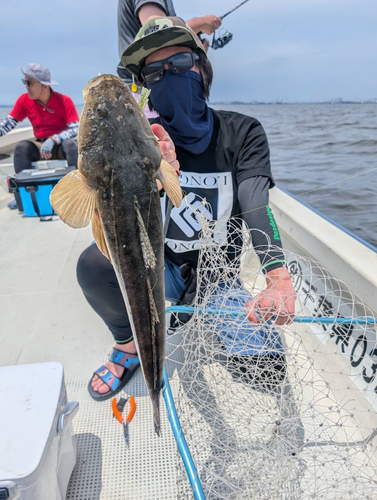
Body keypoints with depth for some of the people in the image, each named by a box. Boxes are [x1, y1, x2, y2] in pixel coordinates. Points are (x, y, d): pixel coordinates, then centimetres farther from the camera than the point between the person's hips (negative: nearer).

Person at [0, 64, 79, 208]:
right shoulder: (24, 100, -3)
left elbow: (76, 129, -20)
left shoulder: (64, 101, -13)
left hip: (62, 145, -3)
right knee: (21, 147, -25)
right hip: (41, 146, 3)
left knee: (72, 143, -35)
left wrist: (54, 139, -32)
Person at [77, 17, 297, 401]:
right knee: (94, 264, -29)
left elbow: (256, 207, -24)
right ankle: (129, 342, 3)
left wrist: (280, 280, -42)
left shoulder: (242, 134, -7)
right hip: (164, 268, 0)